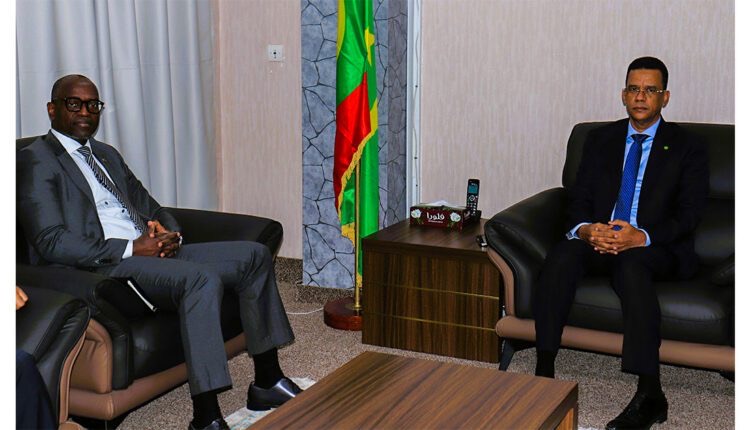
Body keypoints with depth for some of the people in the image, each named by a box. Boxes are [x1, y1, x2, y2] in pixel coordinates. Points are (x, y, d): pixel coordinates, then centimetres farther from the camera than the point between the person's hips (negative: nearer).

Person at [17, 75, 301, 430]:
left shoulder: (107, 154, 25)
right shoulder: (36, 160, -2)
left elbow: (149, 206, 27)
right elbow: (51, 242, -13)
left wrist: (168, 233, 1)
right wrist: (131, 249, -18)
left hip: (151, 251, 9)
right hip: (102, 268, -9)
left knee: (254, 255, -3)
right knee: (202, 278, -34)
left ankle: (267, 382, 2)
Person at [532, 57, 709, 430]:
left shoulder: (686, 148, 7)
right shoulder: (600, 140, 17)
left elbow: (687, 216, -3)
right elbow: (578, 200, 10)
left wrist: (641, 237, -23)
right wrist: (586, 229, -16)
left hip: (656, 249, -3)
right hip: (597, 240, 3)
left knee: (631, 265, -38)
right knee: (561, 256, -31)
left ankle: (649, 394, -40)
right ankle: (544, 372, -33)